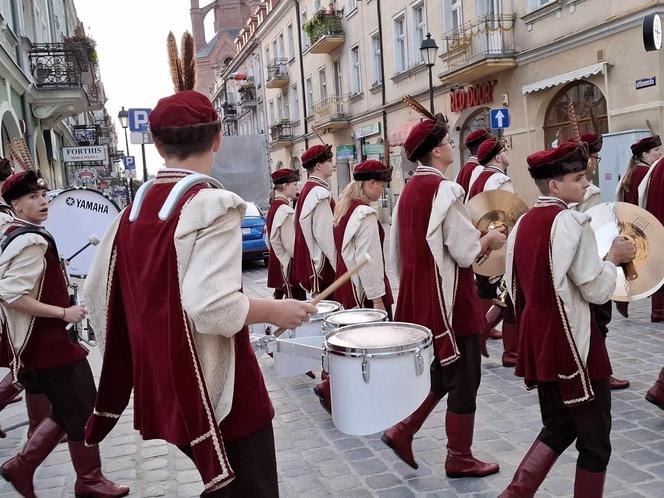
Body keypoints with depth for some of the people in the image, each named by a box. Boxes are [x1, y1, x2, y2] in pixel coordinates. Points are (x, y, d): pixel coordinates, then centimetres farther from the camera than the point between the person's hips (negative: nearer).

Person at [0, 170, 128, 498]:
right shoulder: (31, 241, -20)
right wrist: (64, 313, -21)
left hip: (42, 342, 10)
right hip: (49, 344, -10)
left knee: (66, 413, 20)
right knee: (84, 412, 3)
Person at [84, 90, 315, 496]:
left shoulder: (134, 209, 4)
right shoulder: (212, 204, -18)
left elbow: (99, 293, 9)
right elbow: (211, 305, -29)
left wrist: (139, 350, 22)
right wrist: (277, 311, -13)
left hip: (161, 388, 8)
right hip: (217, 391, -7)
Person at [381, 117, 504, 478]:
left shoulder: (409, 190, 9)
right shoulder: (444, 190, -17)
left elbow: (398, 249, 14)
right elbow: (465, 252, -19)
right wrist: (489, 240, 0)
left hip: (419, 294, 9)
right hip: (448, 296, -8)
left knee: (442, 372, 21)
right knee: (463, 377, 5)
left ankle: (402, 431, 19)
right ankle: (459, 458, 17)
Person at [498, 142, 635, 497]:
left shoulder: (522, 223, 7)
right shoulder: (572, 221, -16)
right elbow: (597, 291, -16)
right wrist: (614, 258, 0)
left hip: (537, 339, 8)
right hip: (572, 342, -8)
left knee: (558, 428, 21)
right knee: (595, 439, 10)